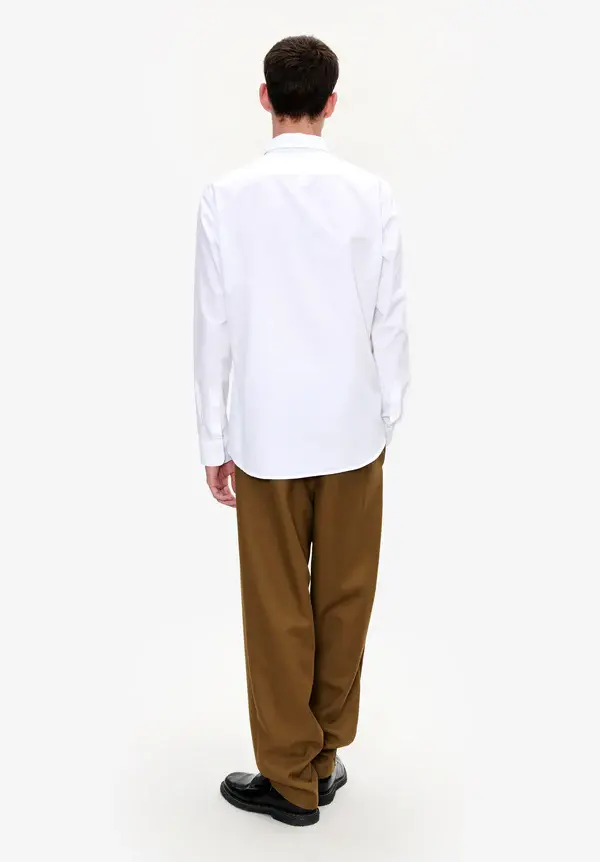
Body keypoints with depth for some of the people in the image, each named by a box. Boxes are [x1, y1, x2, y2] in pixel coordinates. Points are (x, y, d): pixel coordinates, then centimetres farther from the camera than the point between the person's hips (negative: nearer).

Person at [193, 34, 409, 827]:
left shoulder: (228, 197, -8)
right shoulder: (372, 194, -5)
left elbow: (214, 327, -6)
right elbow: (391, 320, -1)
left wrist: (214, 442, 3)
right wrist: (386, 418, 12)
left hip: (267, 434, -1)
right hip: (352, 429, 2)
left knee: (277, 607, 9)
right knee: (345, 599, 14)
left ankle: (292, 778, 22)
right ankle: (324, 758, 28)